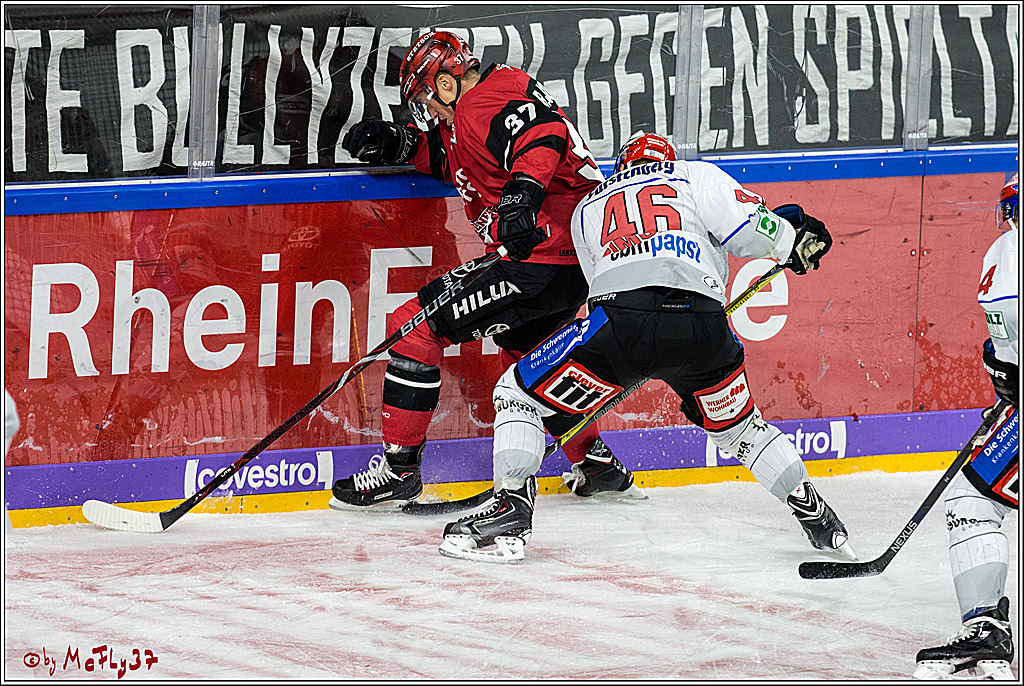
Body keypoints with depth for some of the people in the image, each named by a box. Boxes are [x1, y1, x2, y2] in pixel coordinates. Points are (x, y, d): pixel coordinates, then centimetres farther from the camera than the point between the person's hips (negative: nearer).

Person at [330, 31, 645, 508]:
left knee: (415, 325, -8)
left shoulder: (482, 105, -12)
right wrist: (395, 143, 14)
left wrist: (522, 196, -43)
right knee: (522, 349, 35)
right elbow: (449, 158, 30)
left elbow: (542, 132, -30)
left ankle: (398, 470, -4)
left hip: (541, 258, -11)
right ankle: (599, 467, 35)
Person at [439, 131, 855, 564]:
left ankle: (511, 514, -1)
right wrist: (794, 240, 25)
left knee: (517, 394, 14)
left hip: (622, 320, -1)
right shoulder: (696, 175, 25)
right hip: (704, 327, 1)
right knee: (736, 425, 29)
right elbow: (745, 225, 8)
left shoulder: (588, 208, 33)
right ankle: (814, 517, 30)